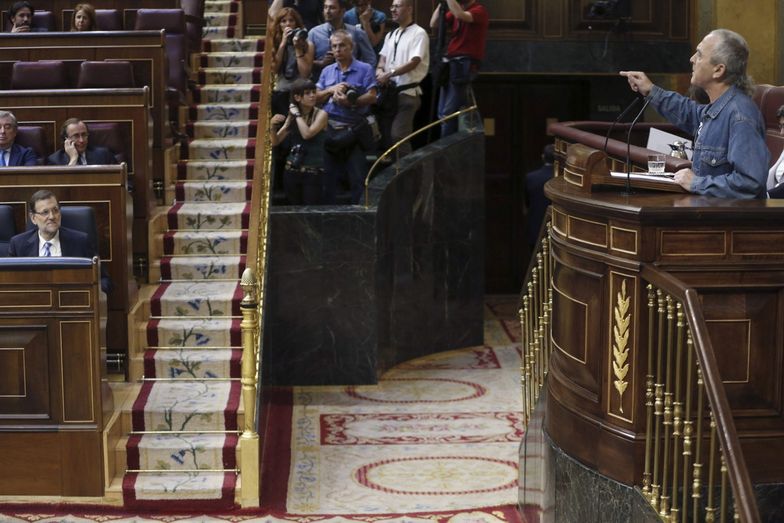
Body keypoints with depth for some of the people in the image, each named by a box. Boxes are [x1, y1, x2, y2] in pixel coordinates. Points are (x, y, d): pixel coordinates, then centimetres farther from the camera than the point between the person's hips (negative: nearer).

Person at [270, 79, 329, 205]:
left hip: (312, 173, -4)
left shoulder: (321, 114, -4)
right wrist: (273, 127, -11)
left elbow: (307, 134, -20)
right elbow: (275, 141, 9)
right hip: (291, 172, 4)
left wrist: (297, 114, -8)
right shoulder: (291, 117, 8)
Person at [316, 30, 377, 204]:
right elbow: (316, 98, 11)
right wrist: (331, 90, -7)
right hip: (330, 128, 4)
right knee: (328, 174, 9)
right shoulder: (327, 71, 15)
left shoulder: (365, 69, 1)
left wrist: (350, 102, -21)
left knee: (358, 175, -3)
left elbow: (371, 97, -9)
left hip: (355, 129, -4)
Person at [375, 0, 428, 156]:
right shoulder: (391, 35, 17)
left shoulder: (418, 33, -7)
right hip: (389, 91, 7)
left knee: (398, 136, -14)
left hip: (407, 92, -7)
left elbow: (414, 62, -16)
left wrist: (389, 74, -22)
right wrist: (379, 71, -8)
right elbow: (382, 59, 15)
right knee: (386, 135, 8)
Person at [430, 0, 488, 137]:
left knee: (449, 113, -12)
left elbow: (461, 15, -26)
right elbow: (434, 24, 9)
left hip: (465, 65, -9)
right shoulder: (454, 11, 16)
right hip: (450, 64, 9)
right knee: (443, 113, 10)